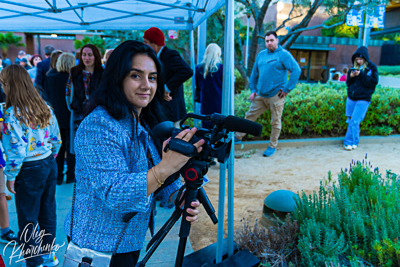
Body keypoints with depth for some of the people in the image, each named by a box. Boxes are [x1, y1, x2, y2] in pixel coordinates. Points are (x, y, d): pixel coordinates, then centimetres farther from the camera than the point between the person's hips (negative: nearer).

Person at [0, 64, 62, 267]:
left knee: (28, 219, 10)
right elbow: (57, 140, 7)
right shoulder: (45, 107, 2)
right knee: (47, 212, 20)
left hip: (29, 170, -7)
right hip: (50, 165, 7)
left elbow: (16, 150, -20)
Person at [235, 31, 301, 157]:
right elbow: (254, 73, 19)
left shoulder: (284, 54, -6)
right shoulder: (261, 55, 12)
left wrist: (287, 89, -14)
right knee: (249, 116, 10)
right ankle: (238, 137, 24)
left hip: (275, 96, -5)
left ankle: (272, 146, 17)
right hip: (260, 95, 5)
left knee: (275, 122, 4)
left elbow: (296, 70, -13)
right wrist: (253, 90, 12)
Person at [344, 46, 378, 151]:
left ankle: (349, 142, -3)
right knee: (351, 121, 8)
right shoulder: (354, 68, 10)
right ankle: (355, 142, 22)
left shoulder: (372, 68, -2)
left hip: (363, 99, -5)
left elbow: (373, 82, -11)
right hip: (351, 98, 5)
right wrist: (350, 77, -9)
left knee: (354, 122, -10)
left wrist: (361, 74, -18)